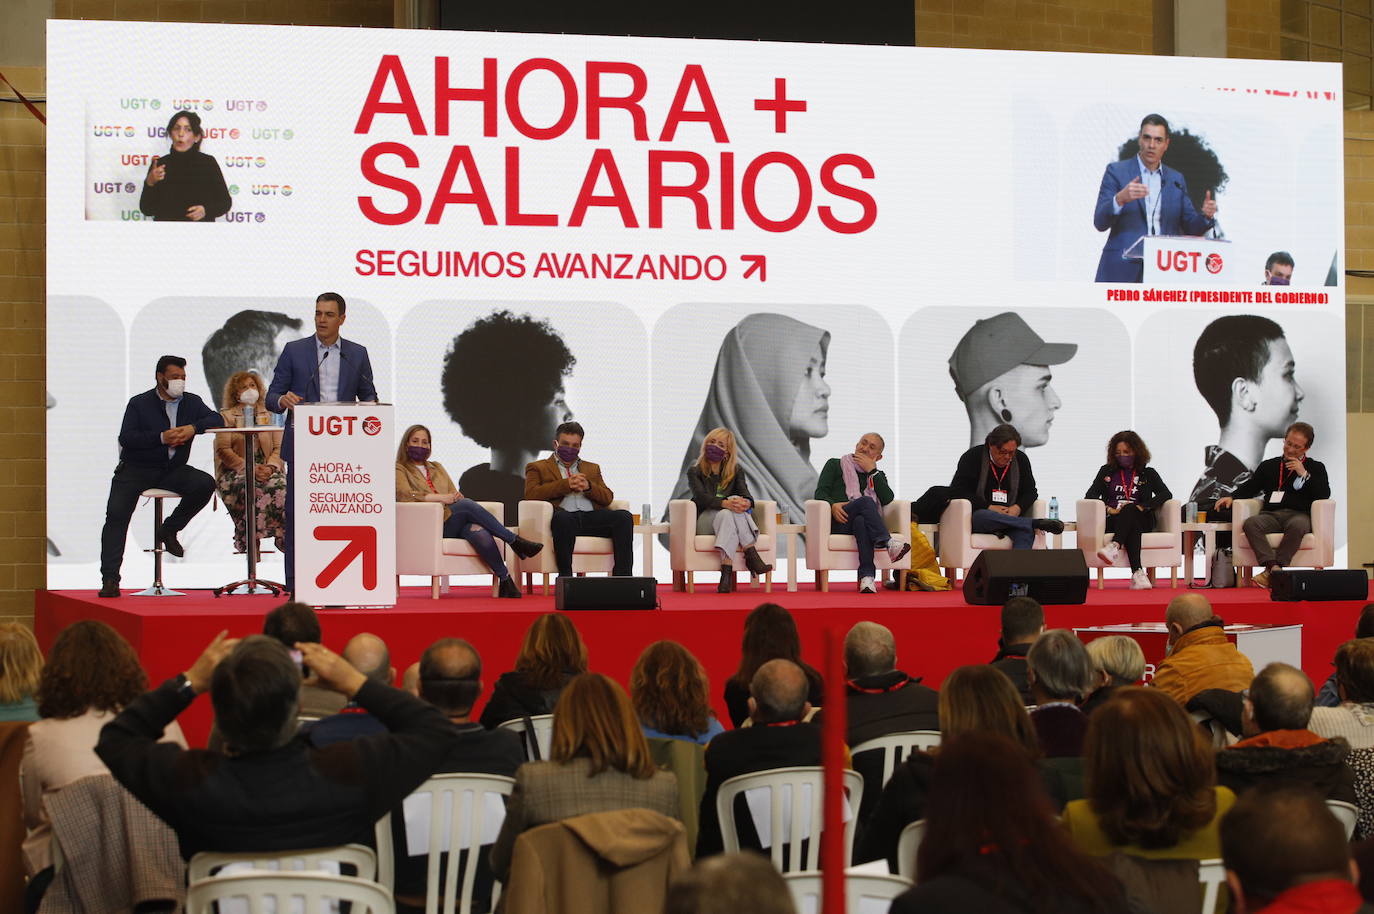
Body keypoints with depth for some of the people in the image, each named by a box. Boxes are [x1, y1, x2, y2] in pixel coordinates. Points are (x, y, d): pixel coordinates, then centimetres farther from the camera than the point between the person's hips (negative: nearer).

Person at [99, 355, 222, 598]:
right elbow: (126, 438, -10)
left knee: (205, 484, -25)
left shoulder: (191, 402, 12)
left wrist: (193, 428, -19)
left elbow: (216, 419, -1)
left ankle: (169, 530, -3)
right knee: (116, 513, -23)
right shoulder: (140, 403, 2)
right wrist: (162, 437, -20)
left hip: (173, 470, 3)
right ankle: (110, 579, -22)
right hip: (137, 469, -3)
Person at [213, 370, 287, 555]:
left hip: (266, 468, 2)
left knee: (281, 486, -33)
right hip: (235, 471, -2)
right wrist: (250, 468, -15)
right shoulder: (226, 416, 12)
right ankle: (251, 541, -35)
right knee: (253, 489, -38)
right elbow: (223, 450, -1)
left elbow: (278, 448, 11)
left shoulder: (269, 415, 20)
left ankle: (282, 538, -30)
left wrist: (270, 467, -12)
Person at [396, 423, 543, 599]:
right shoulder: (399, 470, 11)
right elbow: (405, 494, -10)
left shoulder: (437, 468, 29)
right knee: (466, 504, -34)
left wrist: (456, 497, -3)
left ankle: (505, 580, -33)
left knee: (480, 534, -33)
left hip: (456, 522, 4)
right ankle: (515, 540, -27)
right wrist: (441, 498, -14)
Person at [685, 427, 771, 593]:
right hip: (704, 521, -2)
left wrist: (747, 503, -31)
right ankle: (751, 555, -44)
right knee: (727, 512, -32)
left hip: (726, 517, 2)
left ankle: (726, 570, -46)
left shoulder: (736, 471, 14)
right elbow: (702, 497, -14)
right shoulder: (695, 471, 5)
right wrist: (725, 503, -34)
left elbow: (745, 494, -4)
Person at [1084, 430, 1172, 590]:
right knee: (1132, 527, -37)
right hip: (1113, 521, 0)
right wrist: (1110, 509, -9)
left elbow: (1166, 494, 1)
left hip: (1141, 520, 0)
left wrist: (1141, 507, -13)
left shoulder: (1148, 473, 17)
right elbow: (1090, 495, 9)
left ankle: (1114, 547, -59)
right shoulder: (1106, 471, 20)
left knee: (1130, 510, -37)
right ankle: (1138, 573, -56)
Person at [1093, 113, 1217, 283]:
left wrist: (1206, 216, -6)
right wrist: (1120, 199, -24)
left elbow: (1190, 228, 17)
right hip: (1123, 272, -3)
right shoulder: (1116, 172, 5)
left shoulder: (1176, 179, 17)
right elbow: (1100, 222, -4)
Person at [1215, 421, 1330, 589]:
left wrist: (1304, 474, -3)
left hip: (1298, 514, -2)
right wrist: (1231, 497, 3)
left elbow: (1324, 495, 5)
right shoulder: (1269, 466, 27)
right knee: (1250, 523, -32)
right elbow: (1249, 487, 22)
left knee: (1297, 525, -40)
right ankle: (1273, 567, -46)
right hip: (1271, 515, 2)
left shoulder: (1315, 468, 19)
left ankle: (1270, 572, -41)